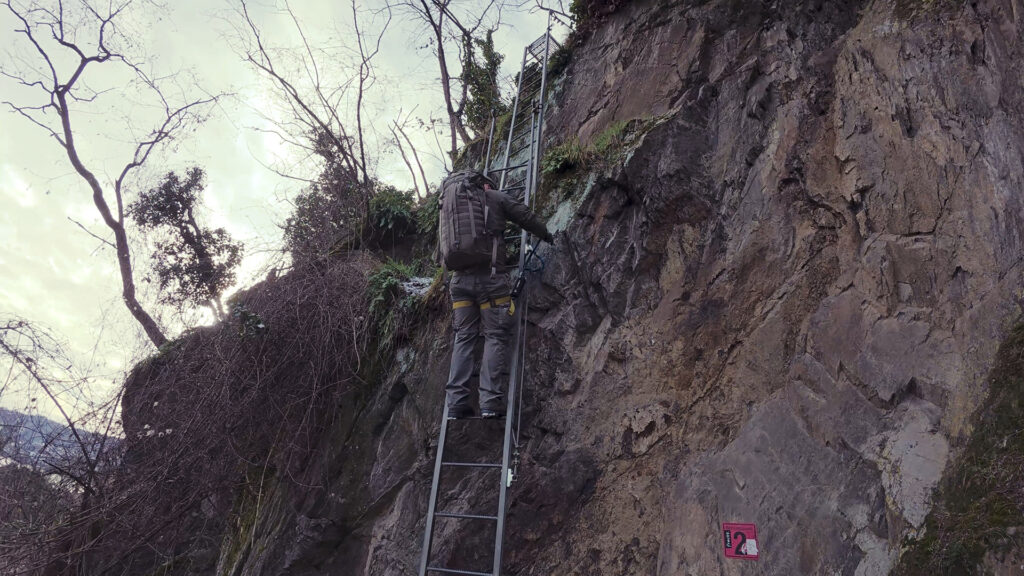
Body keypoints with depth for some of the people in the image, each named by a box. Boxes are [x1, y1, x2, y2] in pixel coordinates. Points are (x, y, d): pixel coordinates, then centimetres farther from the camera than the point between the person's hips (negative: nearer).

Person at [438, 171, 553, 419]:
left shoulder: (447, 201, 21)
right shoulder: (495, 197, 9)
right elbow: (527, 217, 13)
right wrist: (547, 236, 30)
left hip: (460, 278, 4)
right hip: (490, 275, -4)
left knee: (463, 338, 8)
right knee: (495, 336, 0)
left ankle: (456, 403, 1)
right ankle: (490, 401, -8)